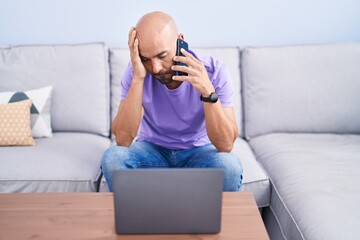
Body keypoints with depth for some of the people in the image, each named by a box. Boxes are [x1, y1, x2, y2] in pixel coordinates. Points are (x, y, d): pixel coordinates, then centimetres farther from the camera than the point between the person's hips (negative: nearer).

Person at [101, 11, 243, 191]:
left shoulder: (214, 71, -20)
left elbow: (226, 145, -25)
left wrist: (208, 90, -38)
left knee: (229, 166, -32)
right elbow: (123, 140, -26)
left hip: (198, 151, 0)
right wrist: (138, 78, -33)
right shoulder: (136, 71, -17)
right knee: (113, 159, -29)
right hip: (152, 148, 1)